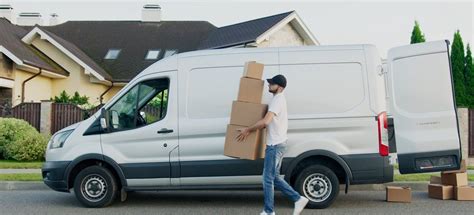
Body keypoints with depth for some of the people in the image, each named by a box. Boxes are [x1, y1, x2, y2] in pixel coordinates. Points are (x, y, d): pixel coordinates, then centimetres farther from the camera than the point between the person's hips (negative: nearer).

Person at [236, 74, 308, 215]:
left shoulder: (277, 100, -16)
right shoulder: (279, 99, 17)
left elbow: (265, 121, -29)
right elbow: (269, 122, 26)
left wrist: (248, 130, -18)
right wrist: (251, 130, 20)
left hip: (275, 144, -10)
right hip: (277, 143, 10)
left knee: (268, 179, -3)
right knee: (275, 178, 15)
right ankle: (298, 199, 19)